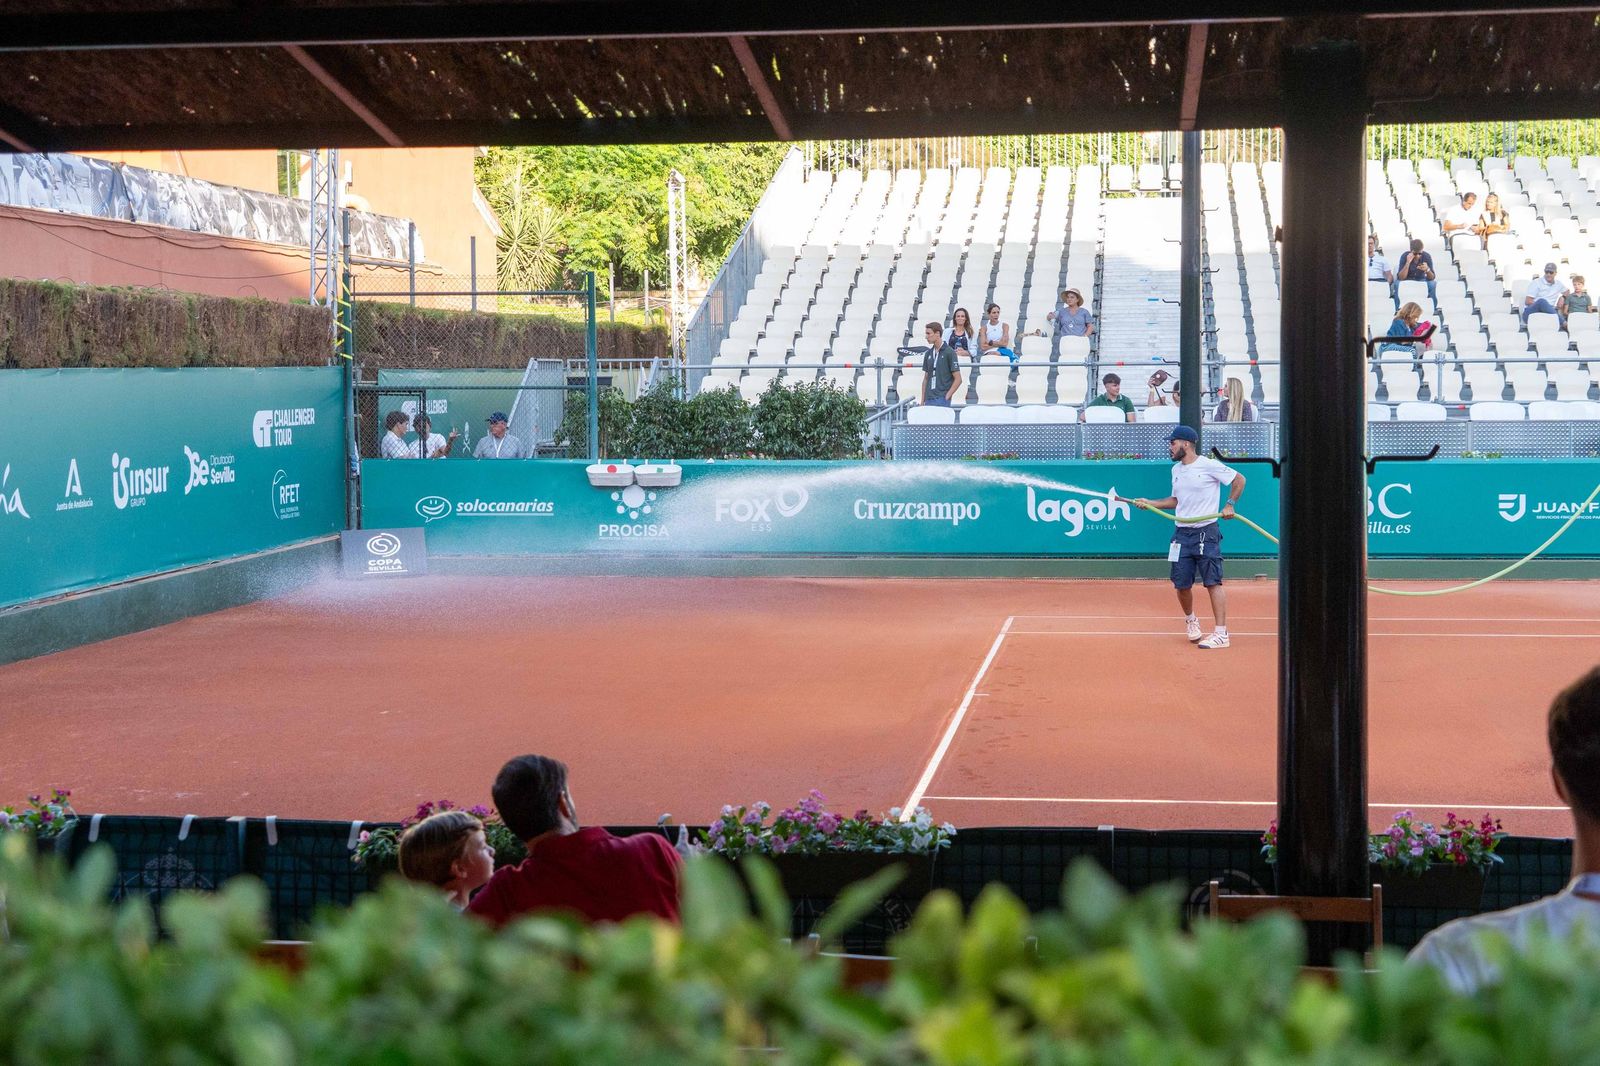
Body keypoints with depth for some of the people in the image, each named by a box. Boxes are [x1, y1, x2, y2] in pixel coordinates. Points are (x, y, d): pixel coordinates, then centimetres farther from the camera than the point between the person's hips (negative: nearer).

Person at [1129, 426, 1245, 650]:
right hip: (1182, 533, 6)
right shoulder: (1176, 469, 14)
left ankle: (1221, 633, -10)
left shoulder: (1209, 466, -8)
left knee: (1212, 582, -10)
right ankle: (1191, 620, 32)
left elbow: (1239, 479, -1)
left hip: (1206, 533, -6)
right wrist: (1150, 503, 12)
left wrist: (1229, 505, -9)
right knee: (1182, 585, 6)